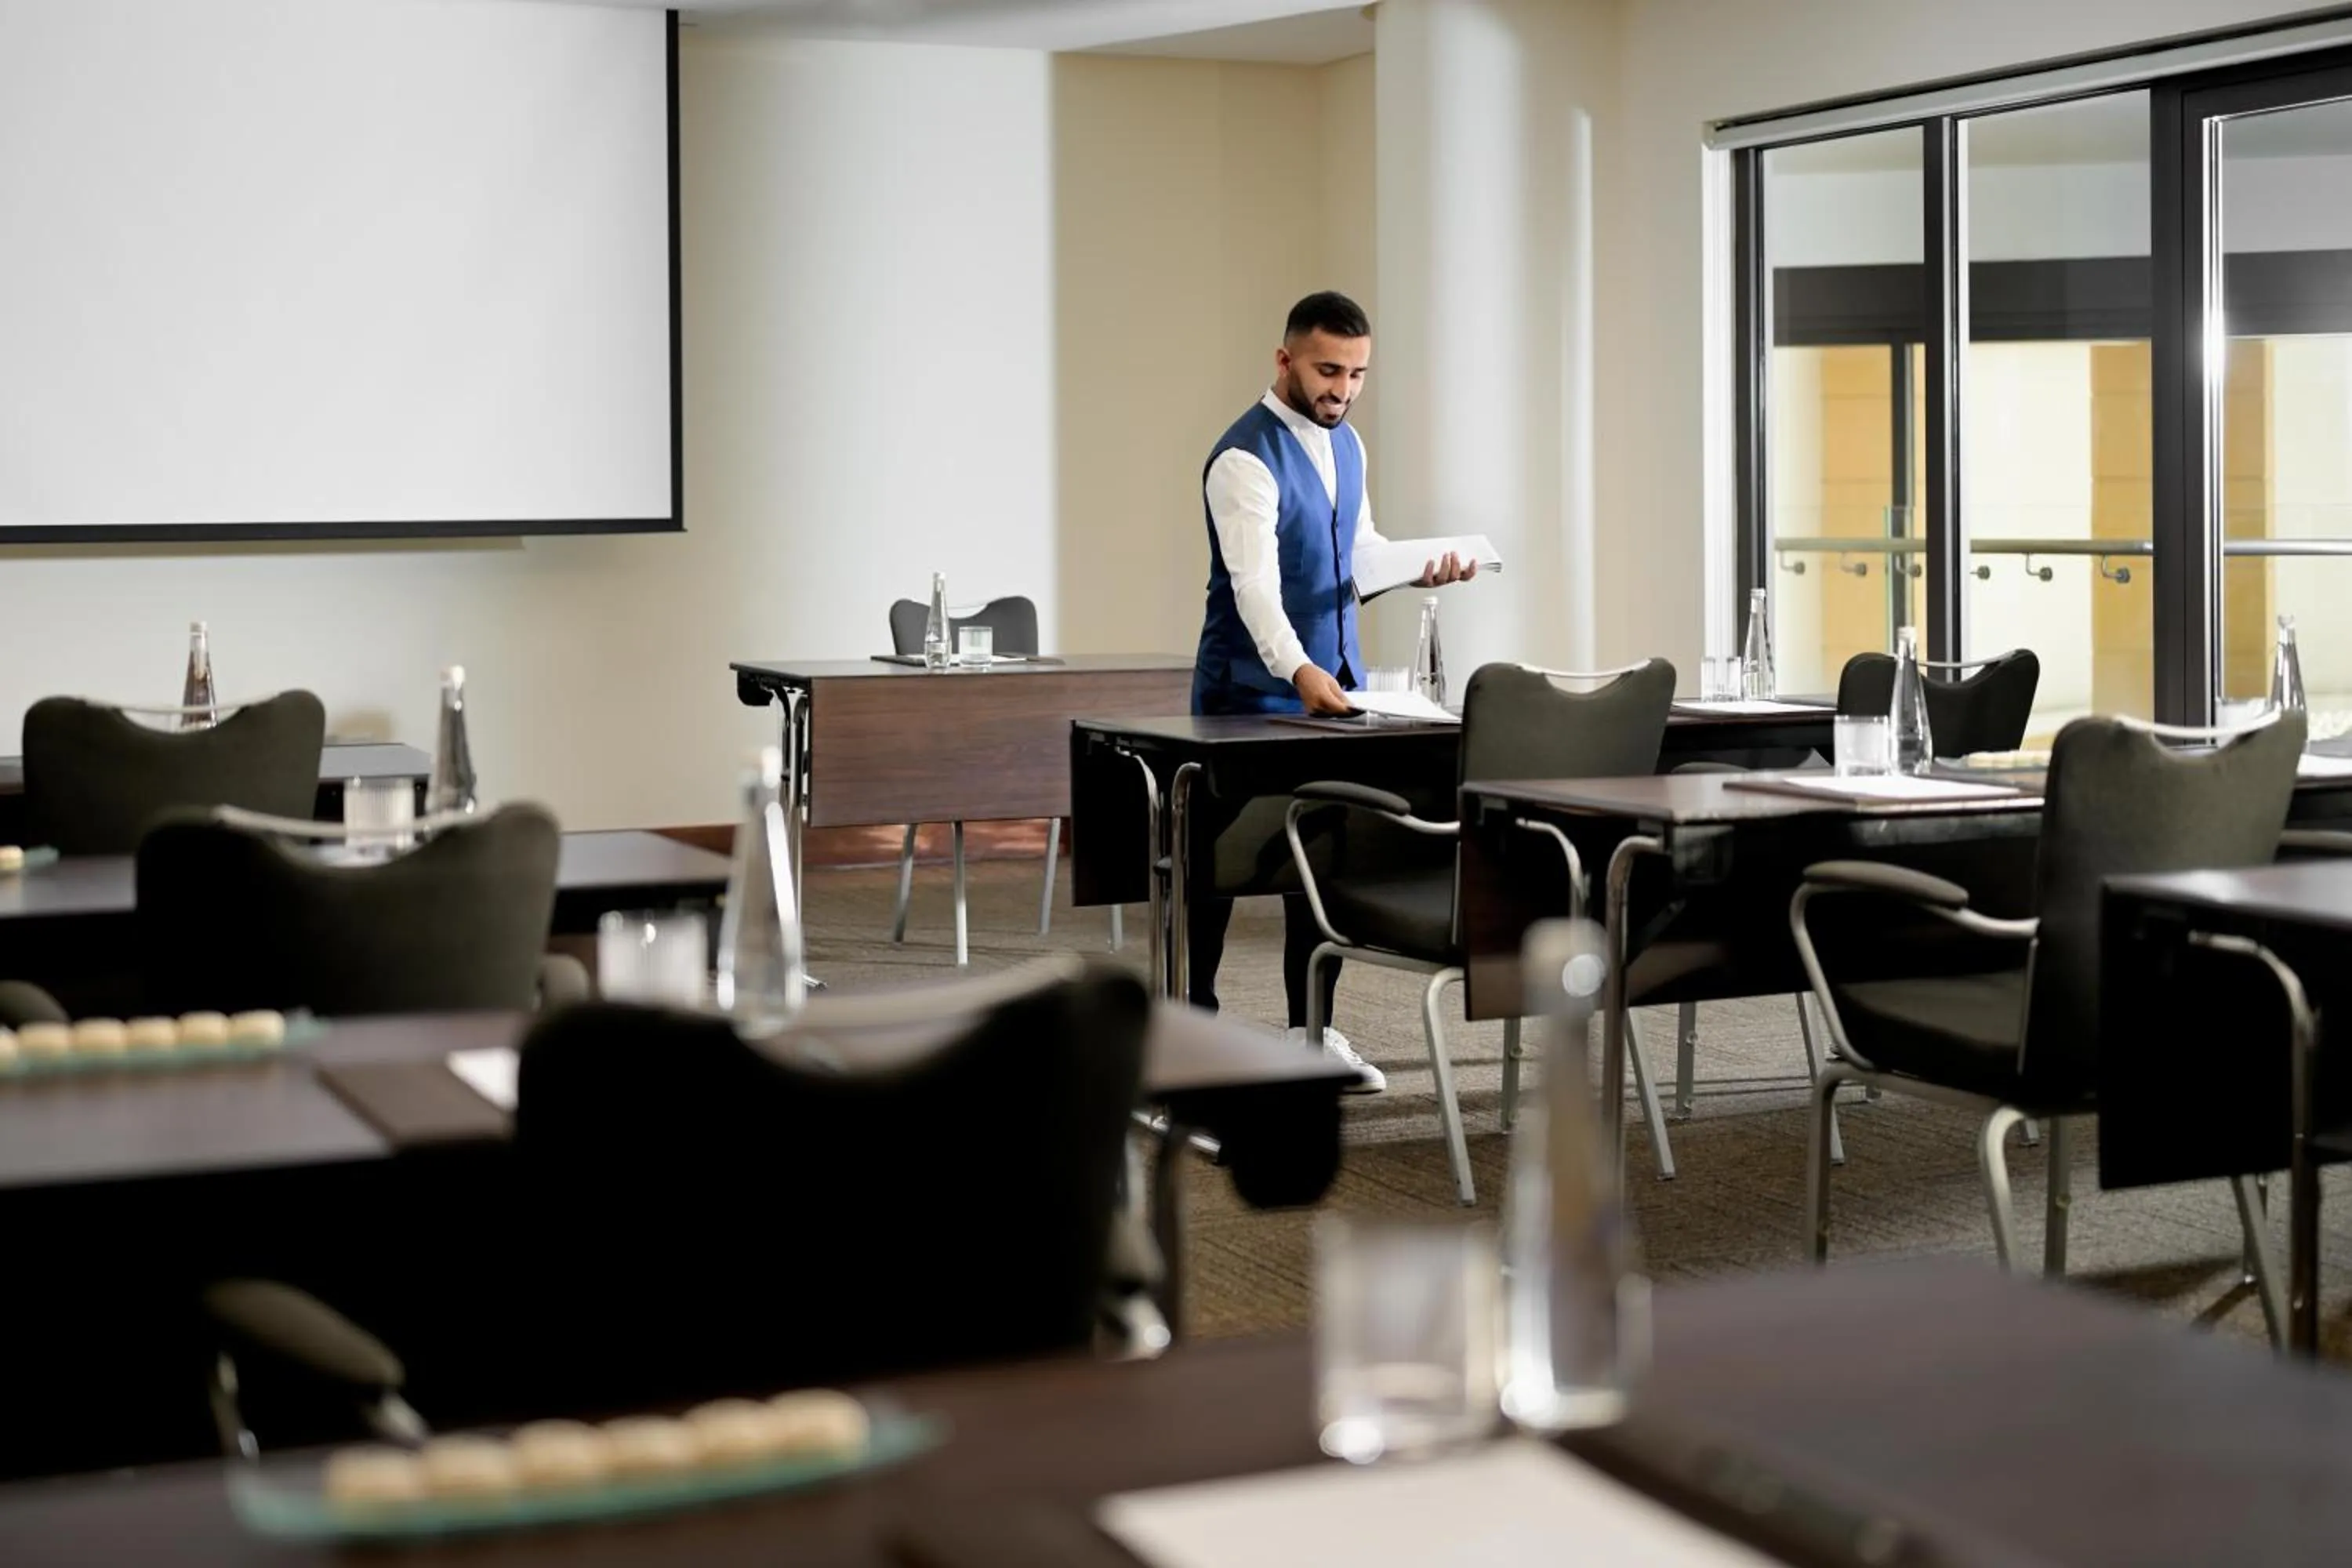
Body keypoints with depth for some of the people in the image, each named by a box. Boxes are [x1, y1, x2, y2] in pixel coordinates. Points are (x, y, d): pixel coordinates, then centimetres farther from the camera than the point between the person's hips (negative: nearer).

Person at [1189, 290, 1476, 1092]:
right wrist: (1299, 672, -44)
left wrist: (1419, 567, -4)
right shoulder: (1246, 457, -19)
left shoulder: (1345, 444, 8)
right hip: (1253, 693, -7)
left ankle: (1311, 1030, 18)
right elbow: (1254, 583, -30)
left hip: (1336, 680, 7)